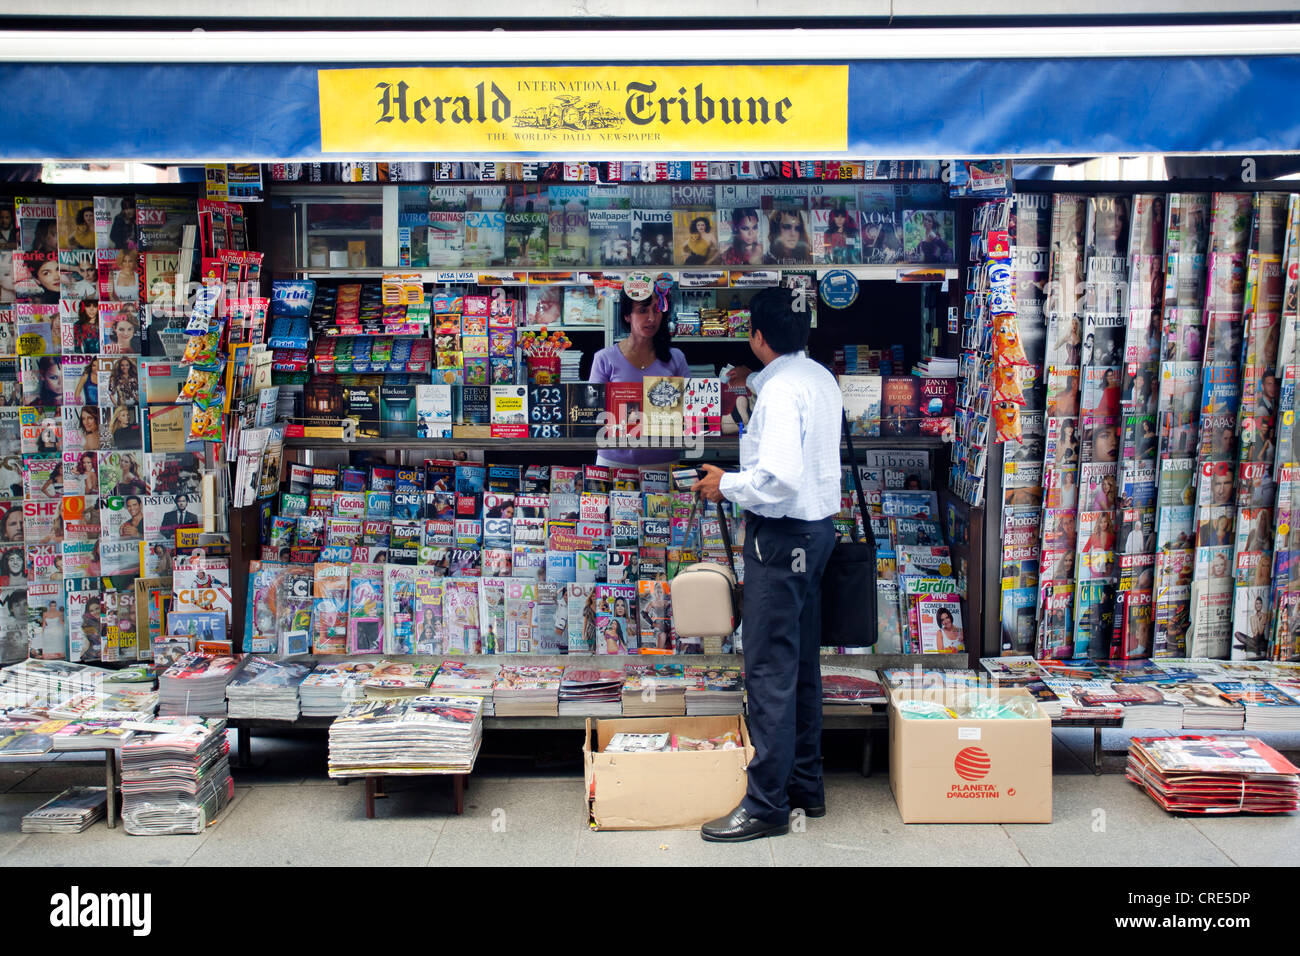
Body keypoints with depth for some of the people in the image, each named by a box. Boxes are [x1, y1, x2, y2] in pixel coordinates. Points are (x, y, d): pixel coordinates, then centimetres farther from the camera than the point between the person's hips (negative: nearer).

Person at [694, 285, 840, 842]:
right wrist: (755, 381, 51)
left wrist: (726, 485, -14)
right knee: (802, 665, 16)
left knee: (770, 671, -5)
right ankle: (806, 783, 27)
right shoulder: (820, 378, 10)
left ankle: (766, 803, 3)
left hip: (782, 536, -10)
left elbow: (778, 477, -30)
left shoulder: (780, 391, -20)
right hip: (816, 529, 10)